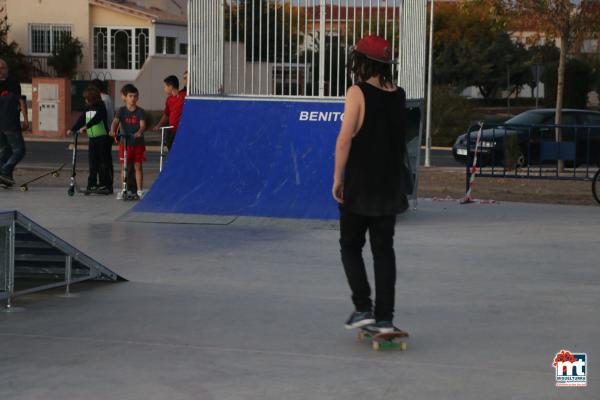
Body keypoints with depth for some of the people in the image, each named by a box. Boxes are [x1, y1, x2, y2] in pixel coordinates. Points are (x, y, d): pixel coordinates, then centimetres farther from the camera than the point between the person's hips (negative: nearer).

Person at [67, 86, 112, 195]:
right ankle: (92, 184, 8)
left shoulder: (100, 107, -9)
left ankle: (105, 185, 2)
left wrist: (86, 126, -34)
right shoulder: (87, 108, 12)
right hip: (92, 138, 6)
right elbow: (81, 120, 12)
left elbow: (97, 118, -25)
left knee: (104, 162, -3)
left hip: (102, 137, -6)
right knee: (92, 162, 5)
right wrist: (73, 129, 1)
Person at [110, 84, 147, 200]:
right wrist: (113, 131, -35)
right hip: (124, 142, 0)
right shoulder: (122, 111, 0)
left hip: (138, 143, 0)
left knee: (138, 166, 4)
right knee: (124, 167, 5)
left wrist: (139, 132, -35)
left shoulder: (140, 112, -1)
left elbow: (143, 125, -14)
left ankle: (140, 190, 10)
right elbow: (115, 121, -13)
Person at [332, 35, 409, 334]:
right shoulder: (399, 95, 5)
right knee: (384, 250, 8)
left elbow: (345, 139, -16)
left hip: (360, 185, -5)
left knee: (350, 246, 10)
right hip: (390, 186, 5)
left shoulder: (358, 93, -12)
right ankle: (384, 317, 7)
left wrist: (338, 178, -10)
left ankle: (363, 307, -1)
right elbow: (400, 139, 11)